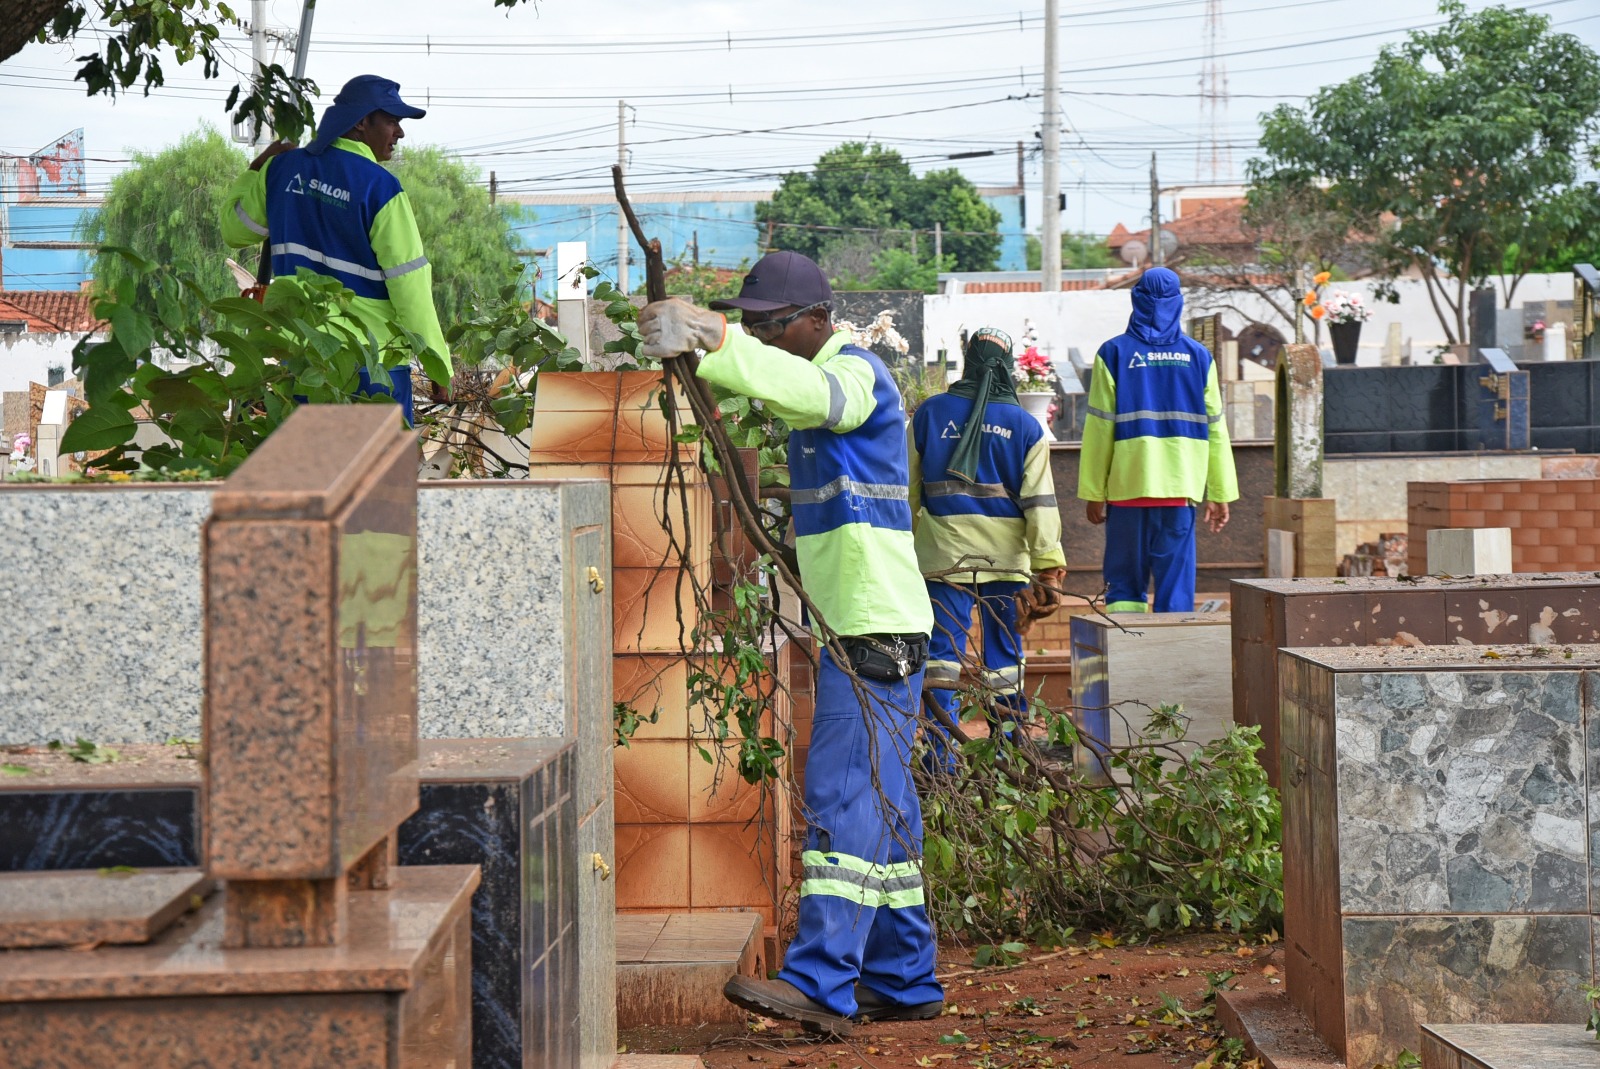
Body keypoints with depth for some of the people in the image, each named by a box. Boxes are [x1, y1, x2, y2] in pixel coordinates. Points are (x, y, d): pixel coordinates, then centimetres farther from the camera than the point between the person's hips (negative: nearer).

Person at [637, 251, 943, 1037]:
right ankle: (905, 982, 18)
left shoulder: (856, 372, -14)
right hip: (853, 626, 10)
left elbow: (809, 392, -33)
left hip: (877, 628, -10)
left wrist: (712, 337, -43)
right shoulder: (819, 376, 19)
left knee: (844, 797, -15)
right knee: (882, 805, 12)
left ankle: (821, 987, -19)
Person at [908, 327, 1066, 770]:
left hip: (945, 555, -1)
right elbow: (1039, 500, -3)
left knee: (942, 650, 1)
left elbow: (909, 489, 7)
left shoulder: (930, 413, 0)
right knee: (1005, 651, 10)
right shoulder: (1025, 426, 0)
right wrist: (1048, 561, -2)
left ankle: (941, 755, -4)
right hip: (1006, 557, 1)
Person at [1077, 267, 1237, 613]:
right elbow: (1214, 428, 6)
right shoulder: (1198, 356, 6)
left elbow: (1099, 428, -2)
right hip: (1182, 487, 1)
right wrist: (1220, 493, 10)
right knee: (1176, 584, 4)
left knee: (1125, 583, 6)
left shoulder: (1114, 353, -1)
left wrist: (1093, 493, 2)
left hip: (1127, 486, -1)